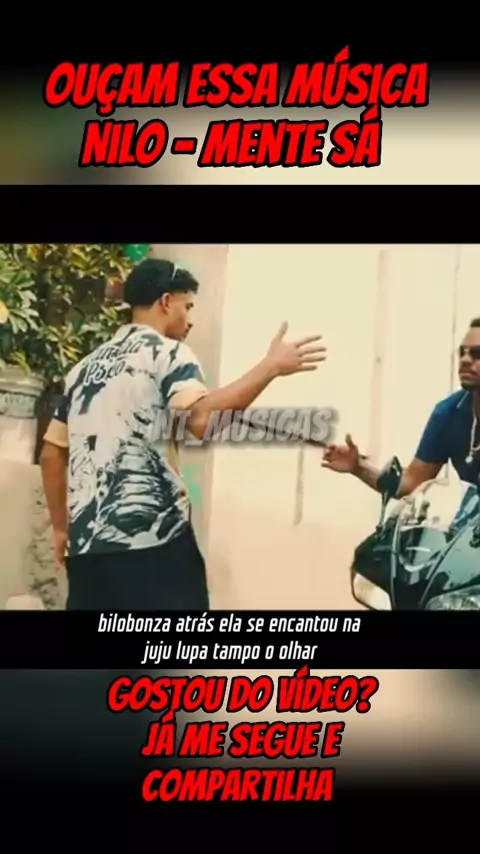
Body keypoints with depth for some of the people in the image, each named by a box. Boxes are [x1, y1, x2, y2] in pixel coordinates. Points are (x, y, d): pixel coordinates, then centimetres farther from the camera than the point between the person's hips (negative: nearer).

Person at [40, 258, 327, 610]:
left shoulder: (86, 367, 21)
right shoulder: (167, 352, 0)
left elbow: (52, 453, 23)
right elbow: (202, 418, -21)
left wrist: (61, 528, 30)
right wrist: (271, 367, -17)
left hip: (86, 542, 7)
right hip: (152, 536, -7)